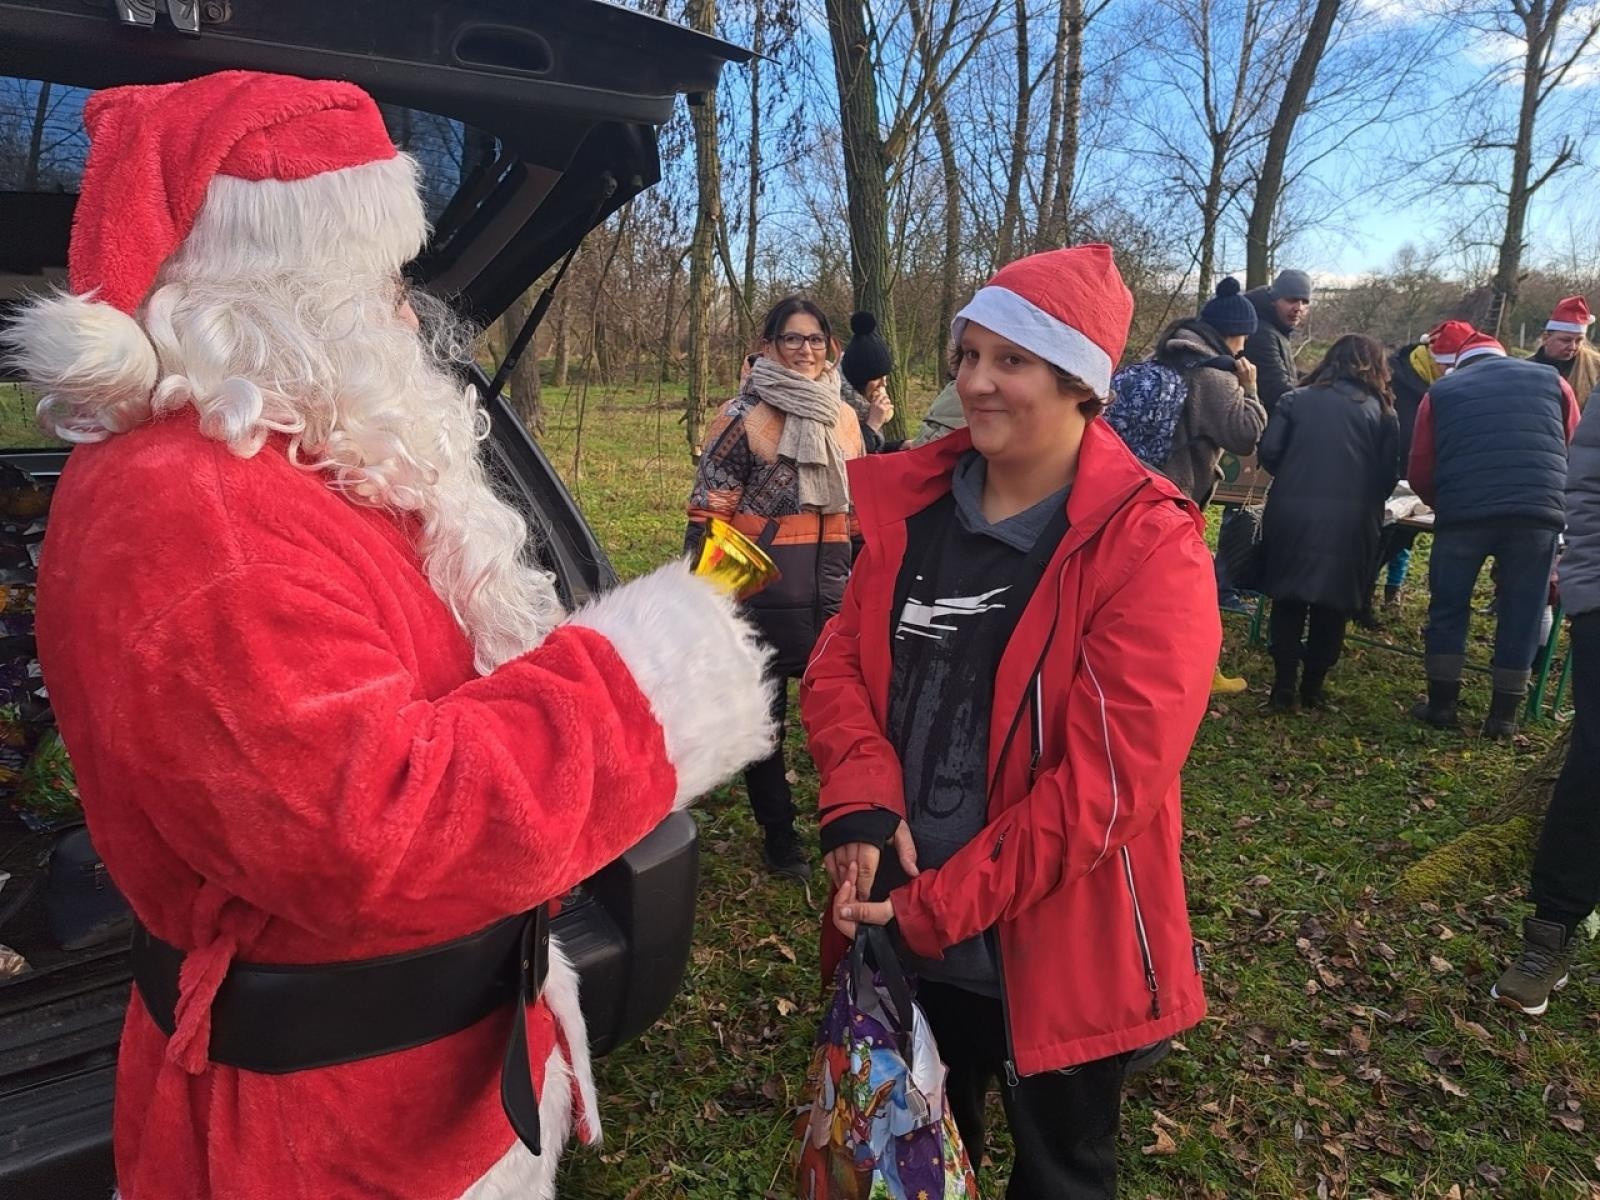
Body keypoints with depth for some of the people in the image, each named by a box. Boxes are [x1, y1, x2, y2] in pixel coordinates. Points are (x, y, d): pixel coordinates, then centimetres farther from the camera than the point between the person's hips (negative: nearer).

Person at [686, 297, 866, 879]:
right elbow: (708, 510, -6)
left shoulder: (844, 418, 11)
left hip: (833, 587, 4)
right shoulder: (744, 416, -5)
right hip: (763, 587, -4)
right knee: (764, 712, 9)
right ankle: (778, 834, 25)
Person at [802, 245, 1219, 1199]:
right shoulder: (911, 503, -1)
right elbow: (839, 664, 1)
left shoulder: (1148, 546, -19)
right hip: (904, 927, 5)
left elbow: (1107, 780, -23)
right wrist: (863, 808, -16)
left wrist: (934, 907, -20)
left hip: (1057, 951, -4)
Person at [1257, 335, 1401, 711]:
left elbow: (1269, 452, -1)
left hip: (1292, 512, 0)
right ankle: (1312, 687, 19)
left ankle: (1285, 686, 8)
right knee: (1333, 603, 14)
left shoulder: (1296, 399, 8)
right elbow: (1389, 474, 4)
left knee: (1289, 599, 12)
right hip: (1351, 520, 0)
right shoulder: (1381, 411, 10)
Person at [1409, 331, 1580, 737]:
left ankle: (1442, 705, 18)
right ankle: (1503, 715, 18)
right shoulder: (1551, 380, 21)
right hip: (1540, 512, 1)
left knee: (1448, 608, 14)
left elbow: (1420, 474, 11)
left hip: (1464, 513, -1)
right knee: (1521, 615, 11)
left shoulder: (1441, 391, 16)